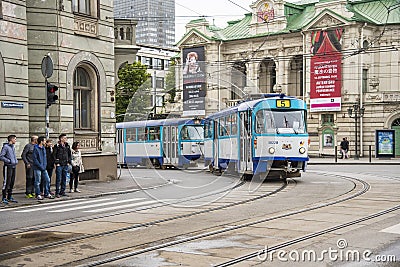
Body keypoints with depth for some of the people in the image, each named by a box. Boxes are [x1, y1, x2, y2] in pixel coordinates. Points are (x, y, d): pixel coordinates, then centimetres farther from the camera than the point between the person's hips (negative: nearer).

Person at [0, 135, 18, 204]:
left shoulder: (13, 146, 15)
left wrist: (16, 161, 10)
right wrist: (9, 161, -16)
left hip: (14, 166, 8)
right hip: (8, 167, -8)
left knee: (12, 182, 11)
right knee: (7, 182, -7)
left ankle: (10, 197, 19)